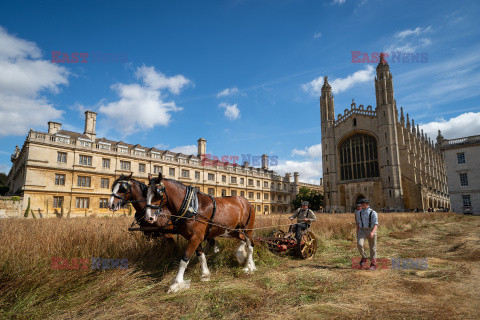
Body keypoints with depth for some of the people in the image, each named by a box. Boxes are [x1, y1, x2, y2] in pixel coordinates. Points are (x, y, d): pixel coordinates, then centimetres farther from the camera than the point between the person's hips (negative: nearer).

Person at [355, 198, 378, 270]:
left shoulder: (373, 213, -9)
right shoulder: (359, 212, 5)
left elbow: (376, 224, -17)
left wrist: (373, 232, -34)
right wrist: (357, 233, 18)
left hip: (371, 231, -3)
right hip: (362, 231, 3)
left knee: (373, 248, 6)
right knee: (359, 244, -19)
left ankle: (373, 264, 20)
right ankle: (364, 258, 5)